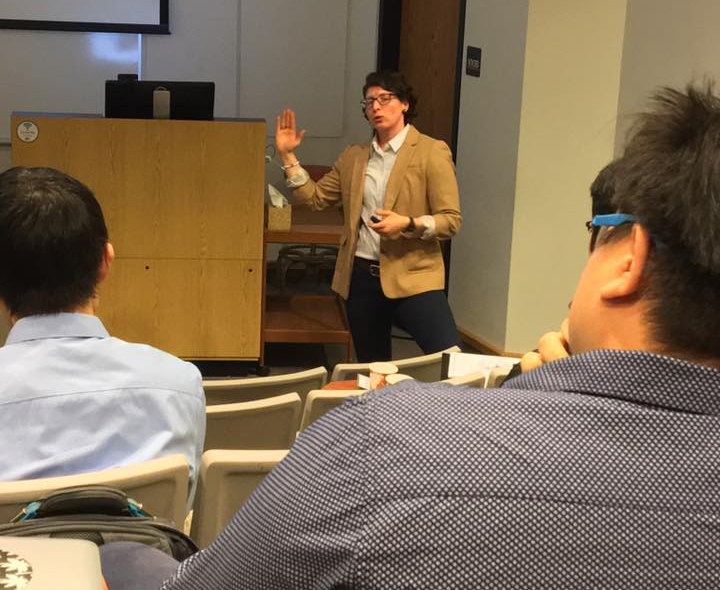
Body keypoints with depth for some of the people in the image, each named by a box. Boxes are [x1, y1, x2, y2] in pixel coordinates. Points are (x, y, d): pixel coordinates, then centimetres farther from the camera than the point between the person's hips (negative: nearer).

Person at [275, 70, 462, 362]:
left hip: (412, 277, -5)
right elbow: (314, 197, 13)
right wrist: (288, 156, 6)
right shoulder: (354, 157, 13)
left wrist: (407, 224, -22)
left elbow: (451, 220, -7)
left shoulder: (432, 152, -3)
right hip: (360, 278, 5)